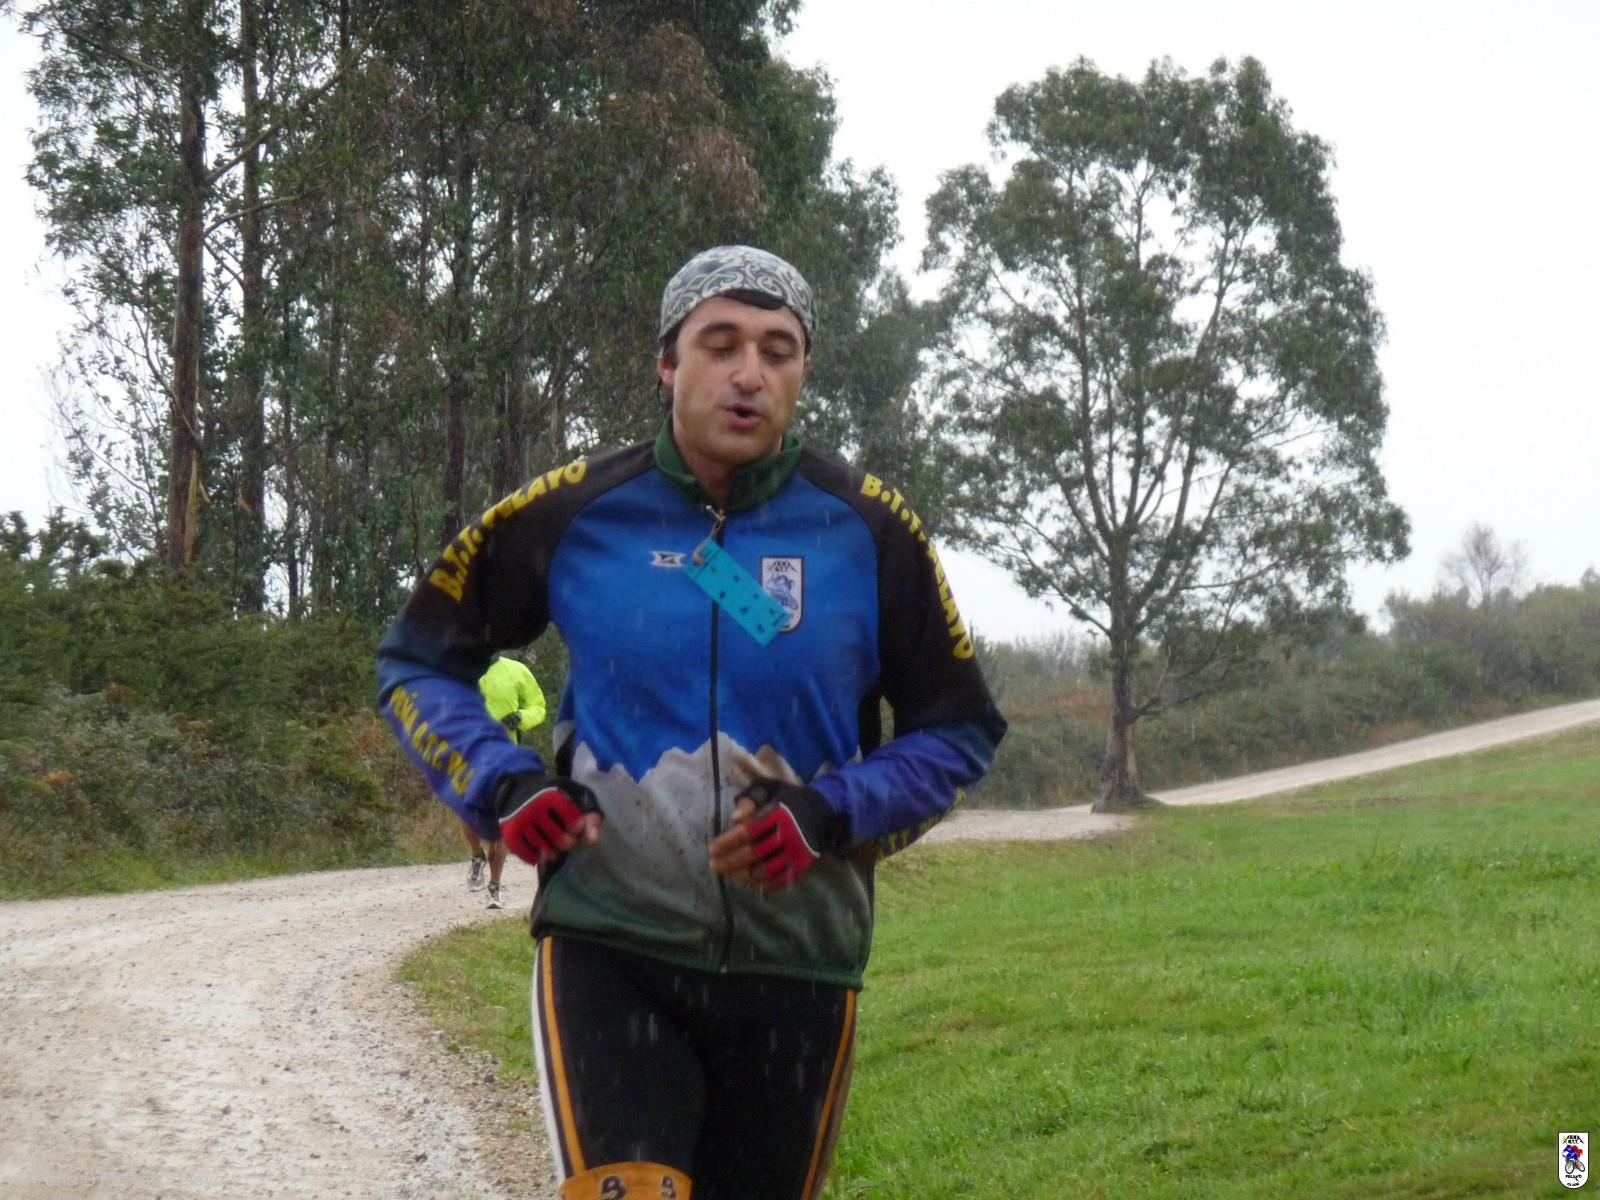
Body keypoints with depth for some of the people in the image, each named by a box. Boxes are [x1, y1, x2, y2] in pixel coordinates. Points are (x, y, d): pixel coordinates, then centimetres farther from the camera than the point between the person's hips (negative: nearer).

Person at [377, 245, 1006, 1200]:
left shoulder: (868, 532, -2)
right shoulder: (572, 513, -3)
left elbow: (959, 728, 6)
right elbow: (418, 660, 11)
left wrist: (835, 811, -12)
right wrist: (498, 785, -8)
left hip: (796, 966, 2)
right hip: (608, 949, -2)